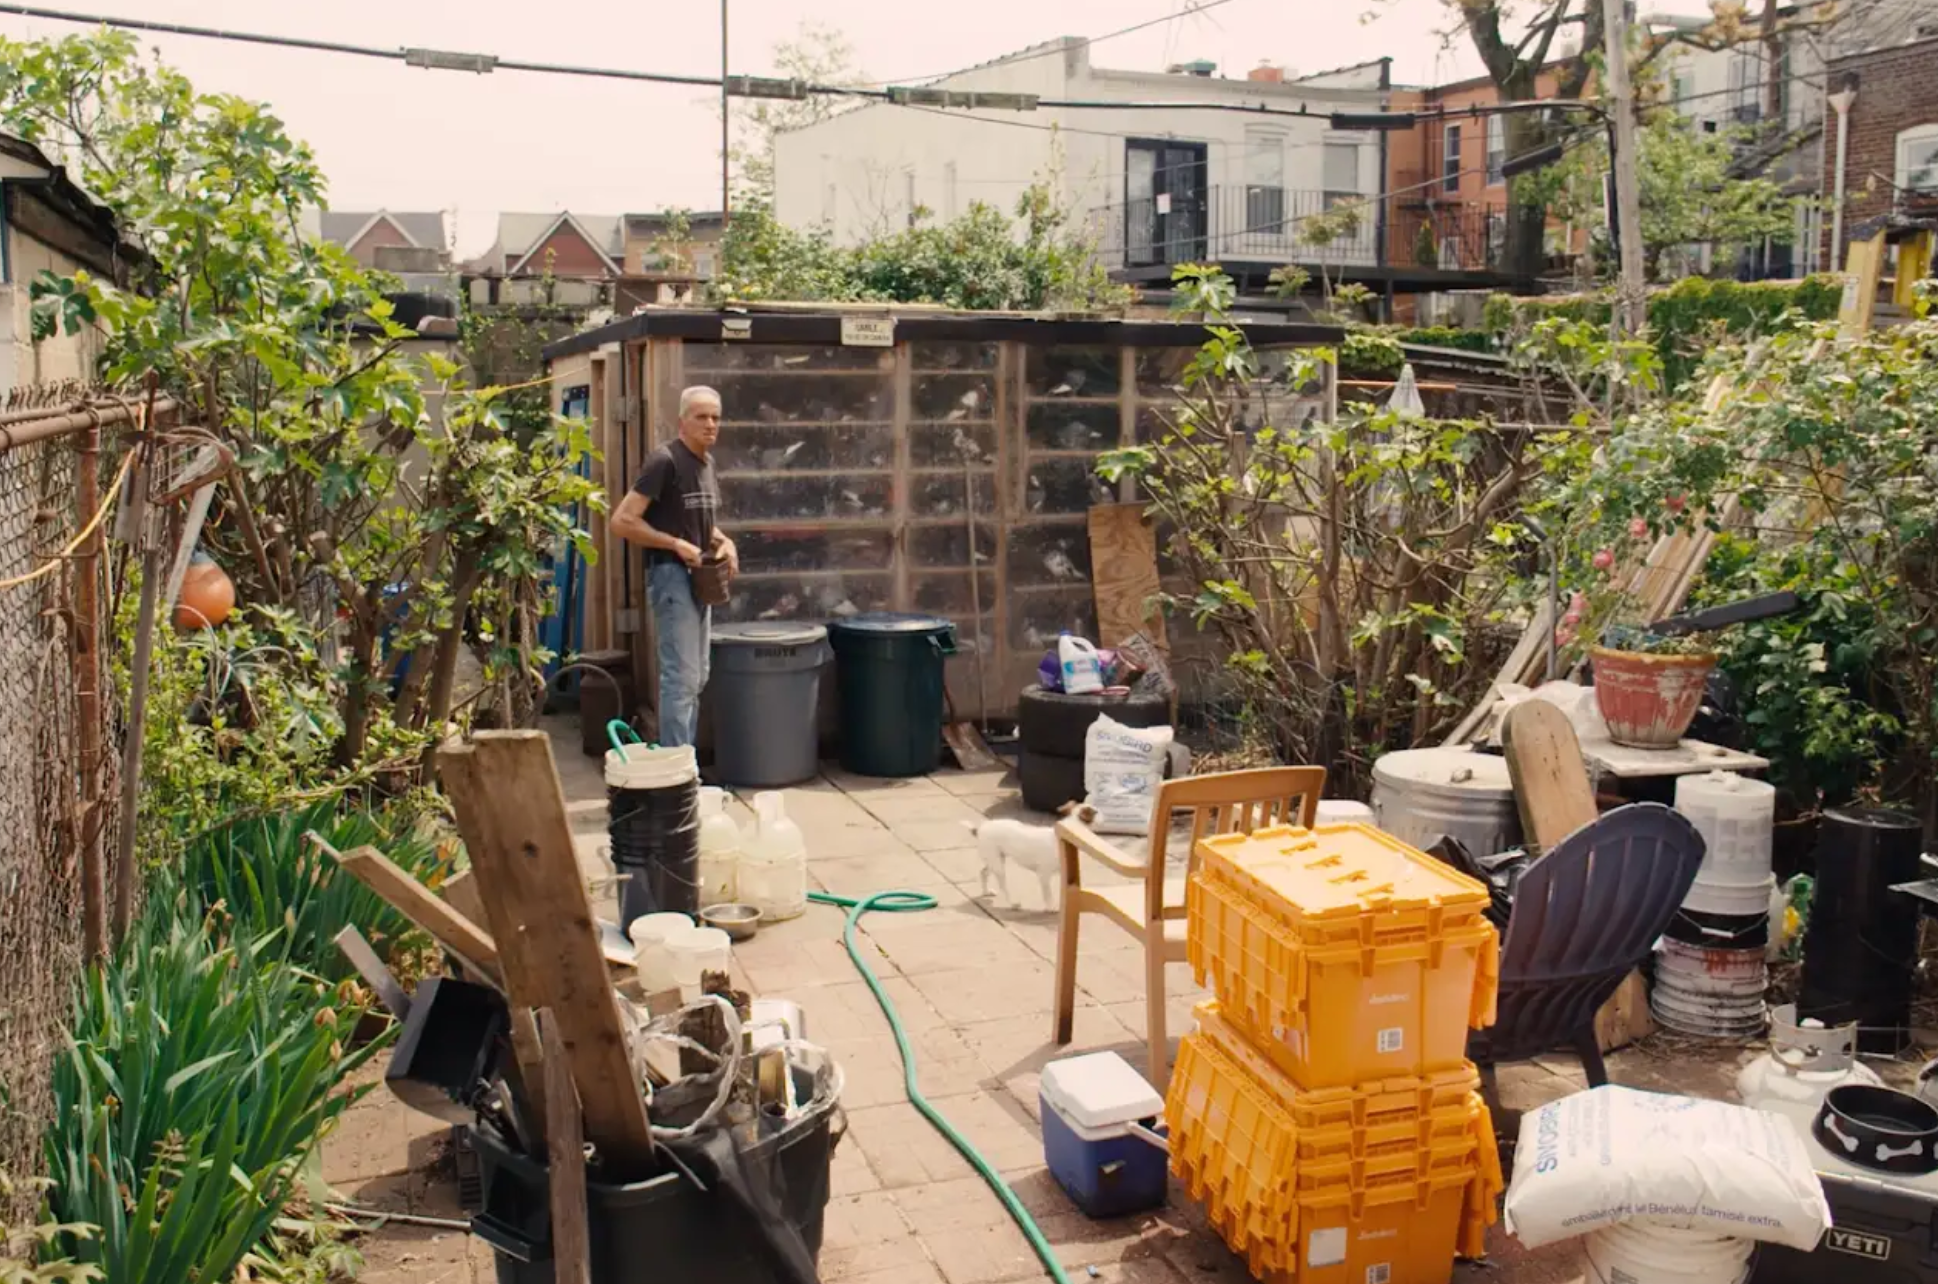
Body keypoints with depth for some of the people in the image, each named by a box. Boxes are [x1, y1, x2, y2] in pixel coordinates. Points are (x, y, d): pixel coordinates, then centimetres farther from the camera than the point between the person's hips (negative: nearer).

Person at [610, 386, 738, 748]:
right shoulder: (665, 461, -13)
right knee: (681, 678, -10)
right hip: (671, 574, -9)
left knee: (697, 678, 13)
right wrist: (676, 544, -18)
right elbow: (622, 521, -18)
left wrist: (723, 541, 6)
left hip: (699, 577, 9)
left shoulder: (706, 462, 13)